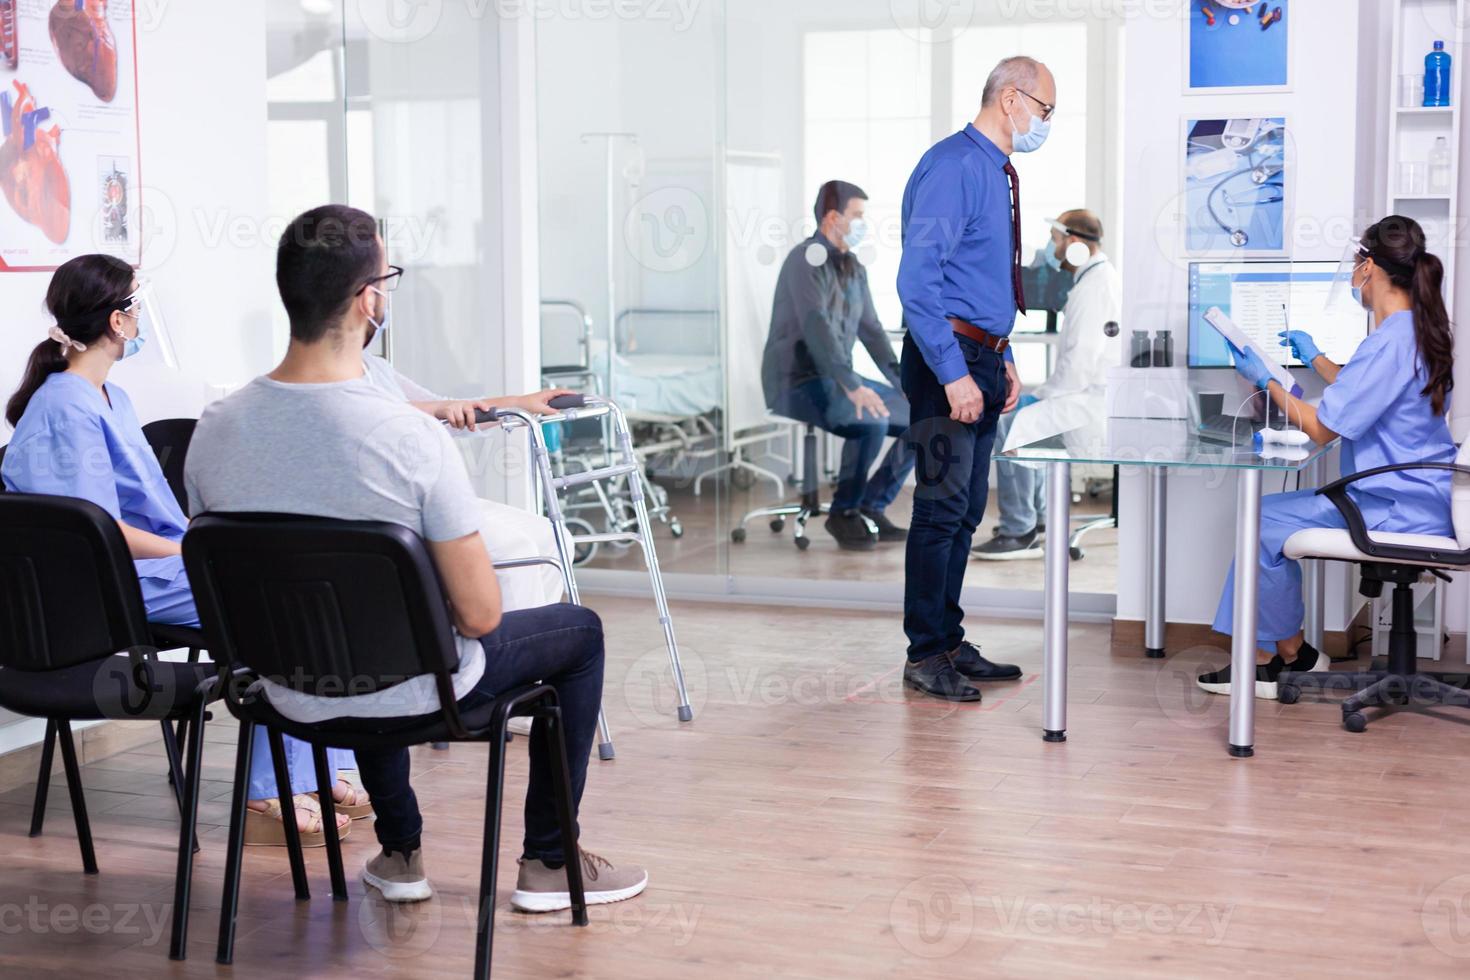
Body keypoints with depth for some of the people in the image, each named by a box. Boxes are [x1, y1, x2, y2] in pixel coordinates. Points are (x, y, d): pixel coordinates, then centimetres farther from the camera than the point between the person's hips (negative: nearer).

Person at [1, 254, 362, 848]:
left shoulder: (112, 398, 19)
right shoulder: (66, 408, -13)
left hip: (164, 556, 9)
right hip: (119, 583, -9)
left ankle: (328, 777, -6)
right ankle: (269, 800, -17)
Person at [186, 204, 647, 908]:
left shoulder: (215, 430, -12)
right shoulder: (412, 437, -28)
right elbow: (480, 615, -23)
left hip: (289, 694, 5)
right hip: (412, 694, -5)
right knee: (579, 631, 21)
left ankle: (400, 853, 46)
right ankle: (548, 864, 27)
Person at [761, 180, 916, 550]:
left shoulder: (854, 268, 13)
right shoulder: (808, 258, -14)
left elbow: (871, 330, 16)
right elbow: (816, 326, -26)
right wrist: (852, 387, -35)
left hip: (837, 380, 9)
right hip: (797, 383, -9)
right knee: (872, 420, -32)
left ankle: (871, 507, 8)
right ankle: (844, 513, -12)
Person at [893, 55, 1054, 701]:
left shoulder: (998, 173, 16)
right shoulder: (953, 166, -14)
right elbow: (917, 279, -21)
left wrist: (1003, 359, 17)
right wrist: (955, 374, -23)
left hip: (981, 359, 10)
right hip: (947, 356, -10)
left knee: (965, 509, 13)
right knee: (943, 507, -6)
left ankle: (948, 643, 22)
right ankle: (925, 656, 2)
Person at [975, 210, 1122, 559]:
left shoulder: (1095, 285, -17)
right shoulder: (1100, 277, 17)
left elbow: (1082, 360, -24)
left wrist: (1041, 394, -12)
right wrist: (1043, 394, 13)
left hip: (1094, 399, -11)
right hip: (1095, 394, 11)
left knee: (1013, 428, -17)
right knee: (1022, 417, 23)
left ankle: (1020, 533, -11)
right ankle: (1039, 515, 27)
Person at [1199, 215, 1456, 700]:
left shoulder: (1390, 342, -22)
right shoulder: (1421, 332, 11)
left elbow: (1322, 429, -18)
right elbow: (1361, 398, 25)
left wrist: (1265, 379, -6)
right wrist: (1315, 358, 34)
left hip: (1395, 513, -10)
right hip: (1420, 501, 10)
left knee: (1265, 522, -5)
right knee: (1267, 517, 11)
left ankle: (1291, 654, 13)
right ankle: (1267, 658, 12)